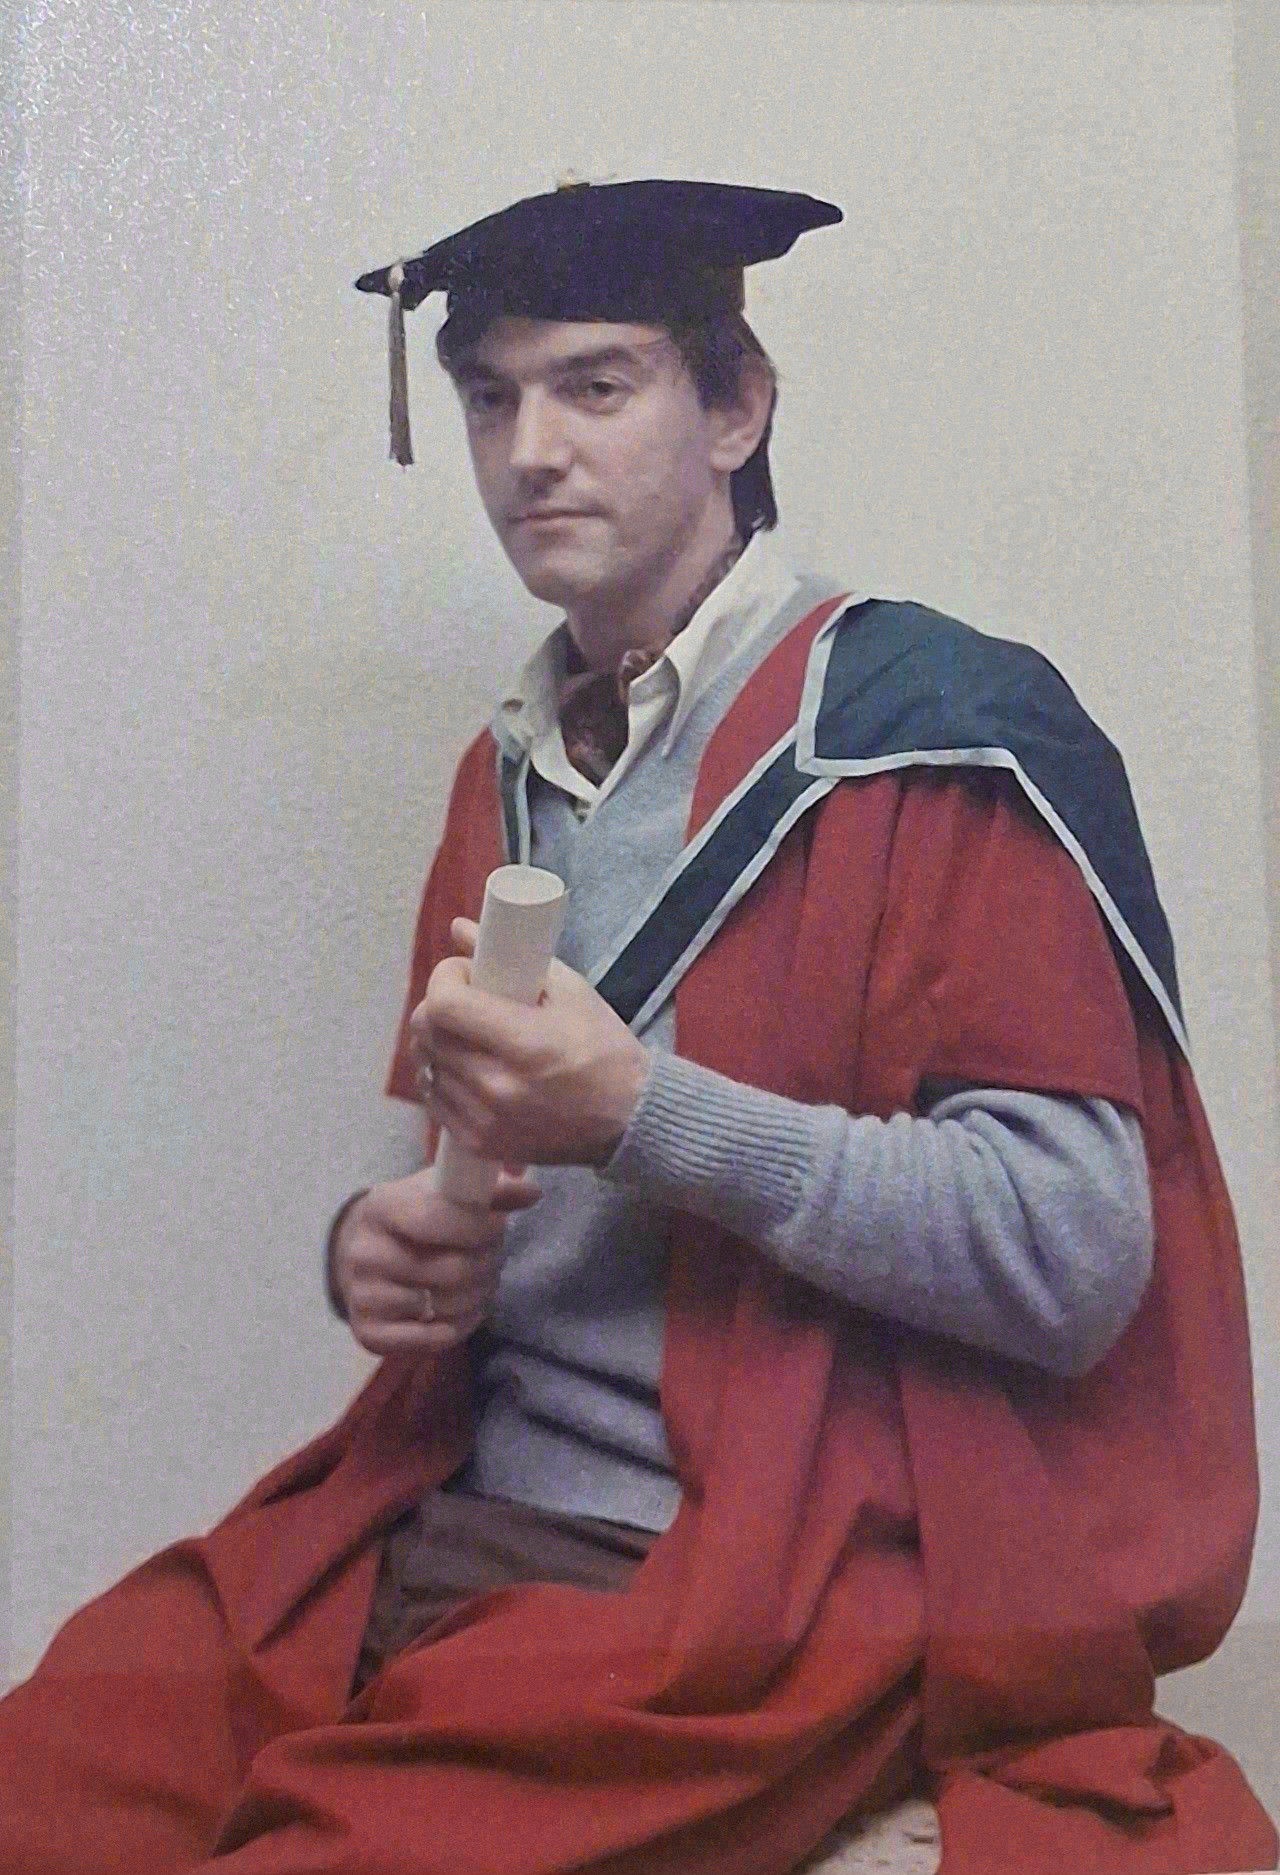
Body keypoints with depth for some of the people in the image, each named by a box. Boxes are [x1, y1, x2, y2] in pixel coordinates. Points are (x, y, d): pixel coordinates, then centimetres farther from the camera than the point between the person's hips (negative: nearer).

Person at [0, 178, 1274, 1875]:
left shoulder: (930, 731, -9)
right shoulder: (510, 776, 12)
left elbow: (1074, 1257, -15)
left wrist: (636, 1115, -22)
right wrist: (386, 1252, -1)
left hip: (788, 1574, -5)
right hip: (453, 1520, 6)